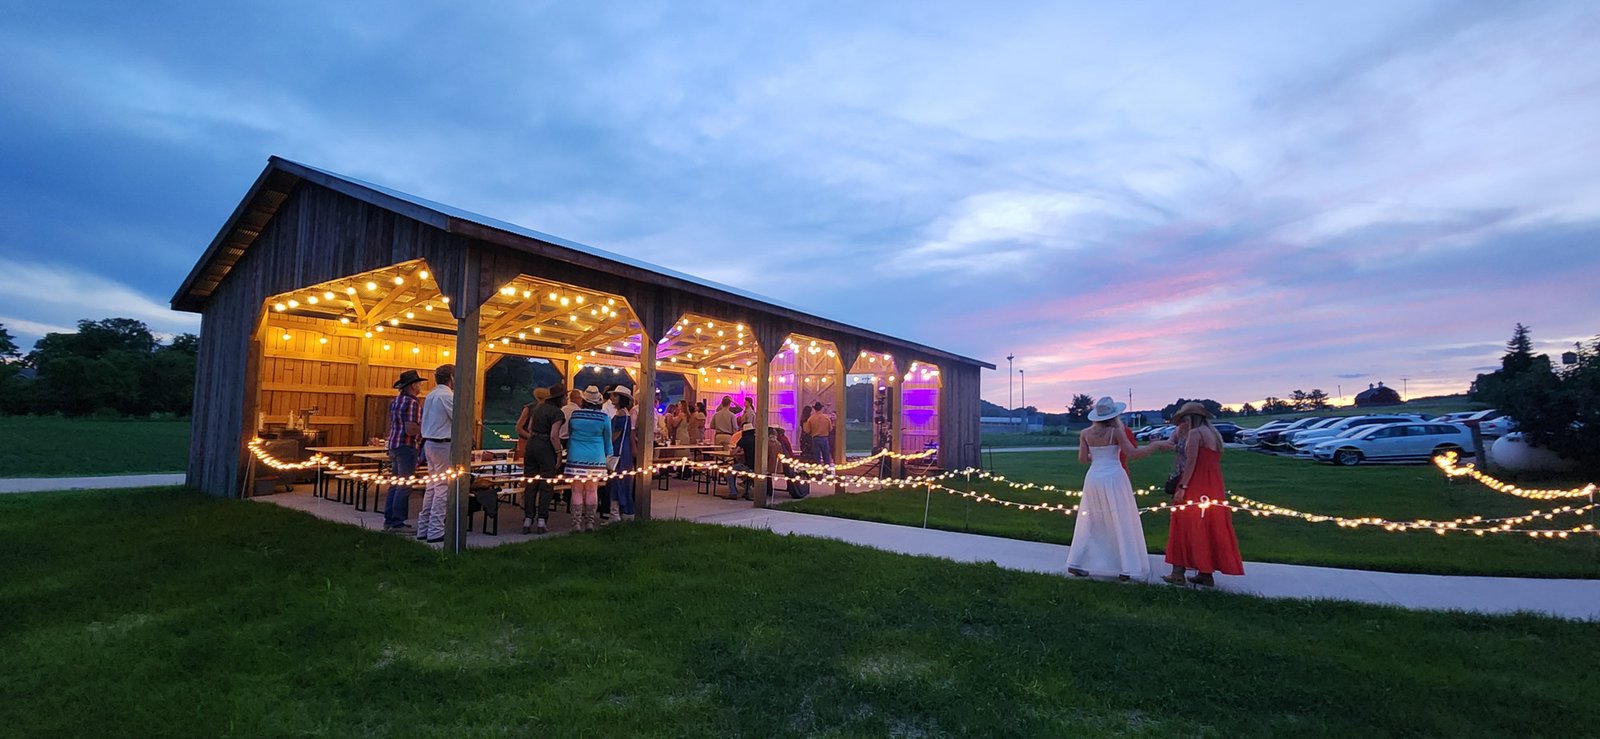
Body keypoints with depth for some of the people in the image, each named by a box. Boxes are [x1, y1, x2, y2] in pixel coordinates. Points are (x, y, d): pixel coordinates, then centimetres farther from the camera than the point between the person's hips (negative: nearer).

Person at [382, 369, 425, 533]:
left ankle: (389, 521, 19)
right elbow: (410, 430, -24)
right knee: (404, 487, -5)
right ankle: (397, 524, -2)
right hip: (407, 446, -10)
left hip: (394, 445, 10)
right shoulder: (412, 403, -16)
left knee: (395, 485, 14)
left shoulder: (395, 401, 14)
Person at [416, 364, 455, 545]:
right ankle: (435, 531, -4)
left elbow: (427, 421, 20)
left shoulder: (430, 395, 14)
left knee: (432, 486, 15)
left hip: (429, 443, 9)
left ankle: (423, 528, 20)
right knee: (443, 488, -5)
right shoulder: (448, 396, -14)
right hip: (443, 444, -9)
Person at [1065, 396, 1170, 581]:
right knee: (1122, 524, 6)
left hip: (1093, 478, 4)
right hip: (1114, 478, -4)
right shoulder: (1116, 432, -8)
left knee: (1091, 522, 13)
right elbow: (1133, 453, -11)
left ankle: (1076, 563, 14)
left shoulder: (1086, 433, 2)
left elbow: (1082, 458, 1)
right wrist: (1155, 445, -1)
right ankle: (1126, 569, 9)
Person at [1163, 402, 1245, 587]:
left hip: (1196, 488, -8)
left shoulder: (1195, 433, -10)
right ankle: (1206, 574, 17)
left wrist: (1182, 487, -19)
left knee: (1186, 527, -3)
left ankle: (1178, 573, 0)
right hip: (1214, 487, 9)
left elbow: (1191, 462, -18)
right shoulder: (1214, 434, 17)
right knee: (1209, 530, 11)